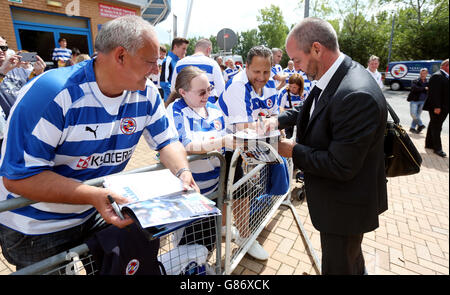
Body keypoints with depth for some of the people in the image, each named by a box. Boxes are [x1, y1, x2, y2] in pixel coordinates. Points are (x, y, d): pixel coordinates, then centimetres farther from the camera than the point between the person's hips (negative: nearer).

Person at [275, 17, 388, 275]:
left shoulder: (357, 95, -33)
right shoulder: (332, 79, -3)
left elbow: (341, 167, -30)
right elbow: (312, 110, 16)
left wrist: (294, 151, -19)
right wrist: (280, 120, 0)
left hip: (345, 205, -9)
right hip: (338, 198, 9)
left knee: (338, 266, 14)